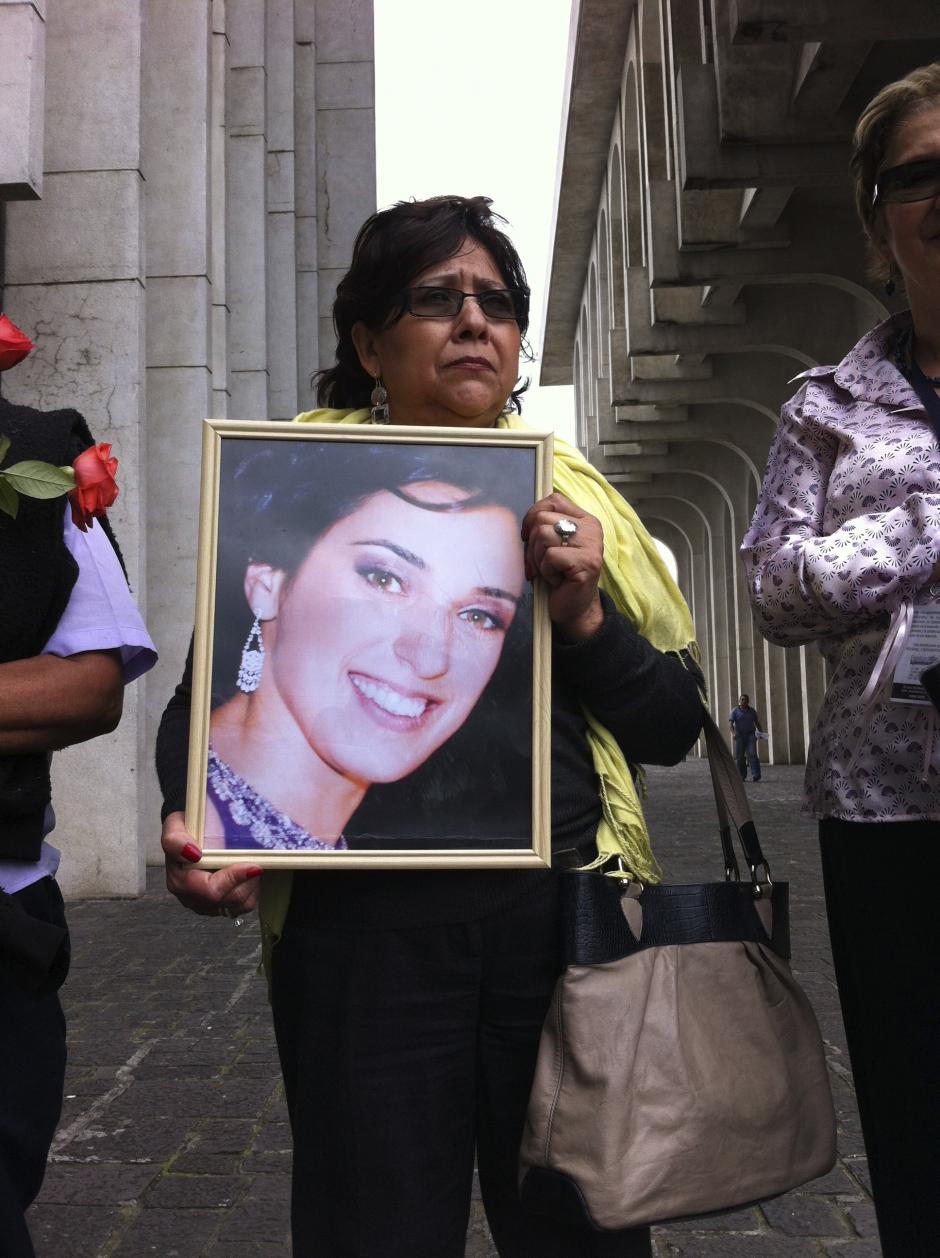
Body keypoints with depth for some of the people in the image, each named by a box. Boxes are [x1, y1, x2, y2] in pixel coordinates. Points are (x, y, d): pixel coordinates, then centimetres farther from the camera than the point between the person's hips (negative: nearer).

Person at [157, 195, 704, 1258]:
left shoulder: (572, 501, 10)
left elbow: (672, 729, 9)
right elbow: (207, 694, 5)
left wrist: (582, 616, -8)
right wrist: (192, 822, -14)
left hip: (560, 915, 2)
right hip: (361, 930, -2)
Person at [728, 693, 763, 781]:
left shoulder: (752, 711, 12)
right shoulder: (735, 711, 2)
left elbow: (756, 722, 21)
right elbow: (731, 723, -6)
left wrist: (761, 732, 8)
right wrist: (733, 733, -23)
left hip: (751, 735, 1)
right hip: (740, 736, -1)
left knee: (752, 754, -15)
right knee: (740, 756, 2)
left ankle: (756, 775, -22)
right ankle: (742, 776, 13)